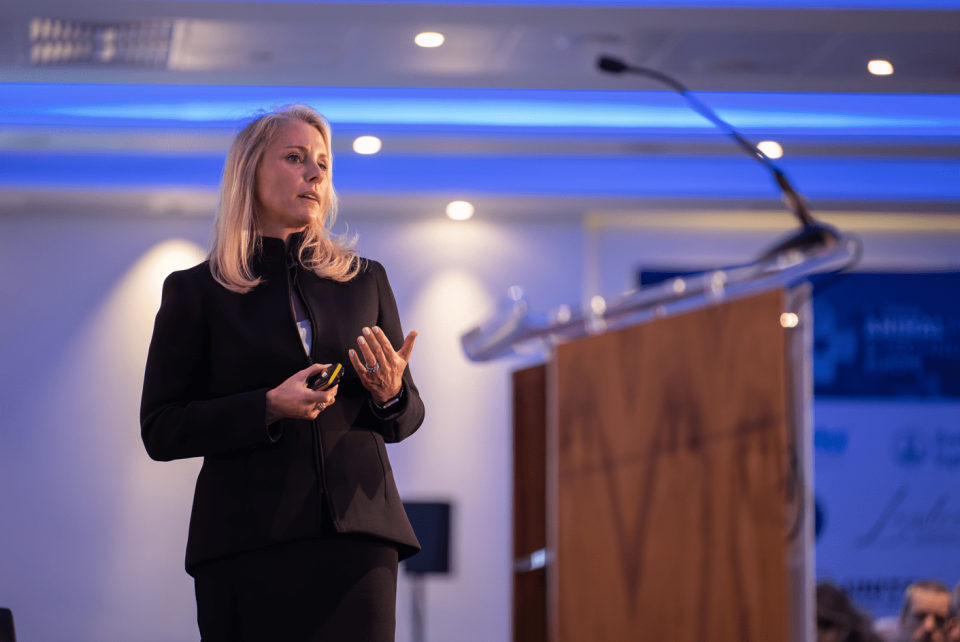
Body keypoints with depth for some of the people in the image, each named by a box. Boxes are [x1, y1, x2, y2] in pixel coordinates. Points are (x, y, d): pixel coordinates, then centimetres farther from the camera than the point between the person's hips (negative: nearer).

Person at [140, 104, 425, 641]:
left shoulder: (365, 280, 15)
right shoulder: (196, 292, 7)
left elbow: (410, 415, 19)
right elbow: (160, 430, 1)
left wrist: (390, 395, -6)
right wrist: (268, 407, -12)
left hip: (358, 534, 2)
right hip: (248, 542, -2)